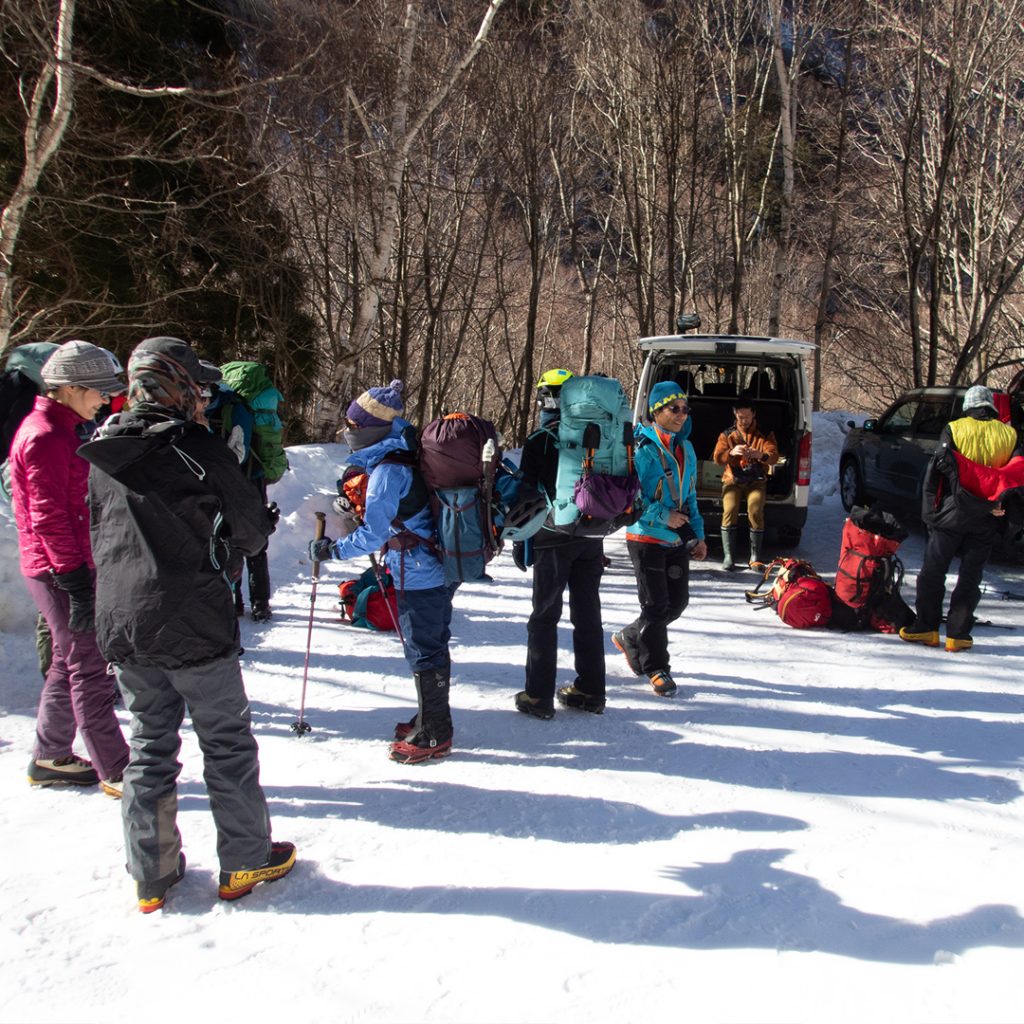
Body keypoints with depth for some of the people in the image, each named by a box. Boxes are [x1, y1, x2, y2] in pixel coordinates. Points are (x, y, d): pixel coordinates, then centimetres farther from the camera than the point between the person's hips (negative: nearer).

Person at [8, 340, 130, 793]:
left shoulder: (59, 430, 15)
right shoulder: (45, 437, -17)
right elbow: (49, 518, -21)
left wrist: (83, 573, 24)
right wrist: (77, 584, -23)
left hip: (69, 566, 10)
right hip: (60, 570, -10)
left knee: (70, 663, 17)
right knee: (90, 668, -4)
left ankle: (50, 759, 29)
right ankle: (115, 771, 4)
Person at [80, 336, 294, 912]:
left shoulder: (101, 456, 5)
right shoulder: (200, 449, -13)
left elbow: (98, 537, 15)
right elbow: (252, 529, -6)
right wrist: (223, 553, 15)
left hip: (120, 622, 6)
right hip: (194, 623, -6)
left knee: (151, 744, 15)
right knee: (227, 741, 9)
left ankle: (152, 875, 23)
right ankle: (246, 861, 20)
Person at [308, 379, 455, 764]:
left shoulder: (387, 470, -20)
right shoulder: (406, 458, 10)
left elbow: (375, 533, -23)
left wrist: (332, 549, -13)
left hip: (416, 576, -10)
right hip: (438, 569, 10)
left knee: (423, 651, 0)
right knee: (434, 644, 18)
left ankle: (433, 736, 10)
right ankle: (431, 719, 32)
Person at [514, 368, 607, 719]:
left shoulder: (539, 441, -8)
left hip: (553, 539, -5)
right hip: (591, 539, 5)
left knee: (544, 616, 3)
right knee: (588, 614, 11)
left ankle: (539, 695, 4)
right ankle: (590, 690, 18)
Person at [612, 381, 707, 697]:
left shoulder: (685, 449, 11)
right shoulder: (642, 449, -13)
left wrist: (698, 535, 13)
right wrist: (662, 515, -23)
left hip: (677, 540, 7)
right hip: (647, 537, -7)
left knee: (678, 601, 9)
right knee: (656, 604, -3)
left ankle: (630, 638, 31)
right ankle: (656, 669, 13)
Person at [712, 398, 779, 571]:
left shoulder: (764, 434, 9)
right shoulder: (727, 434, 10)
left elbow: (774, 456, -4)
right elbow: (717, 457, -3)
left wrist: (761, 455, -28)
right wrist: (732, 452, -26)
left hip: (756, 481, 0)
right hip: (733, 480, 1)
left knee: (755, 511, -25)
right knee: (729, 510, -24)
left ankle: (756, 558, -15)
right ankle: (728, 556, -17)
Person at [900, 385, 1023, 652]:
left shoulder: (953, 429, -1)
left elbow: (938, 470, -8)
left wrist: (929, 510, -4)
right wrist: (998, 504, 1)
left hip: (953, 512, -2)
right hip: (987, 521, 2)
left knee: (933, 572, 8)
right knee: (970, 577, 8)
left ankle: (925, 628, 9)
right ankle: (958, 635, 7)